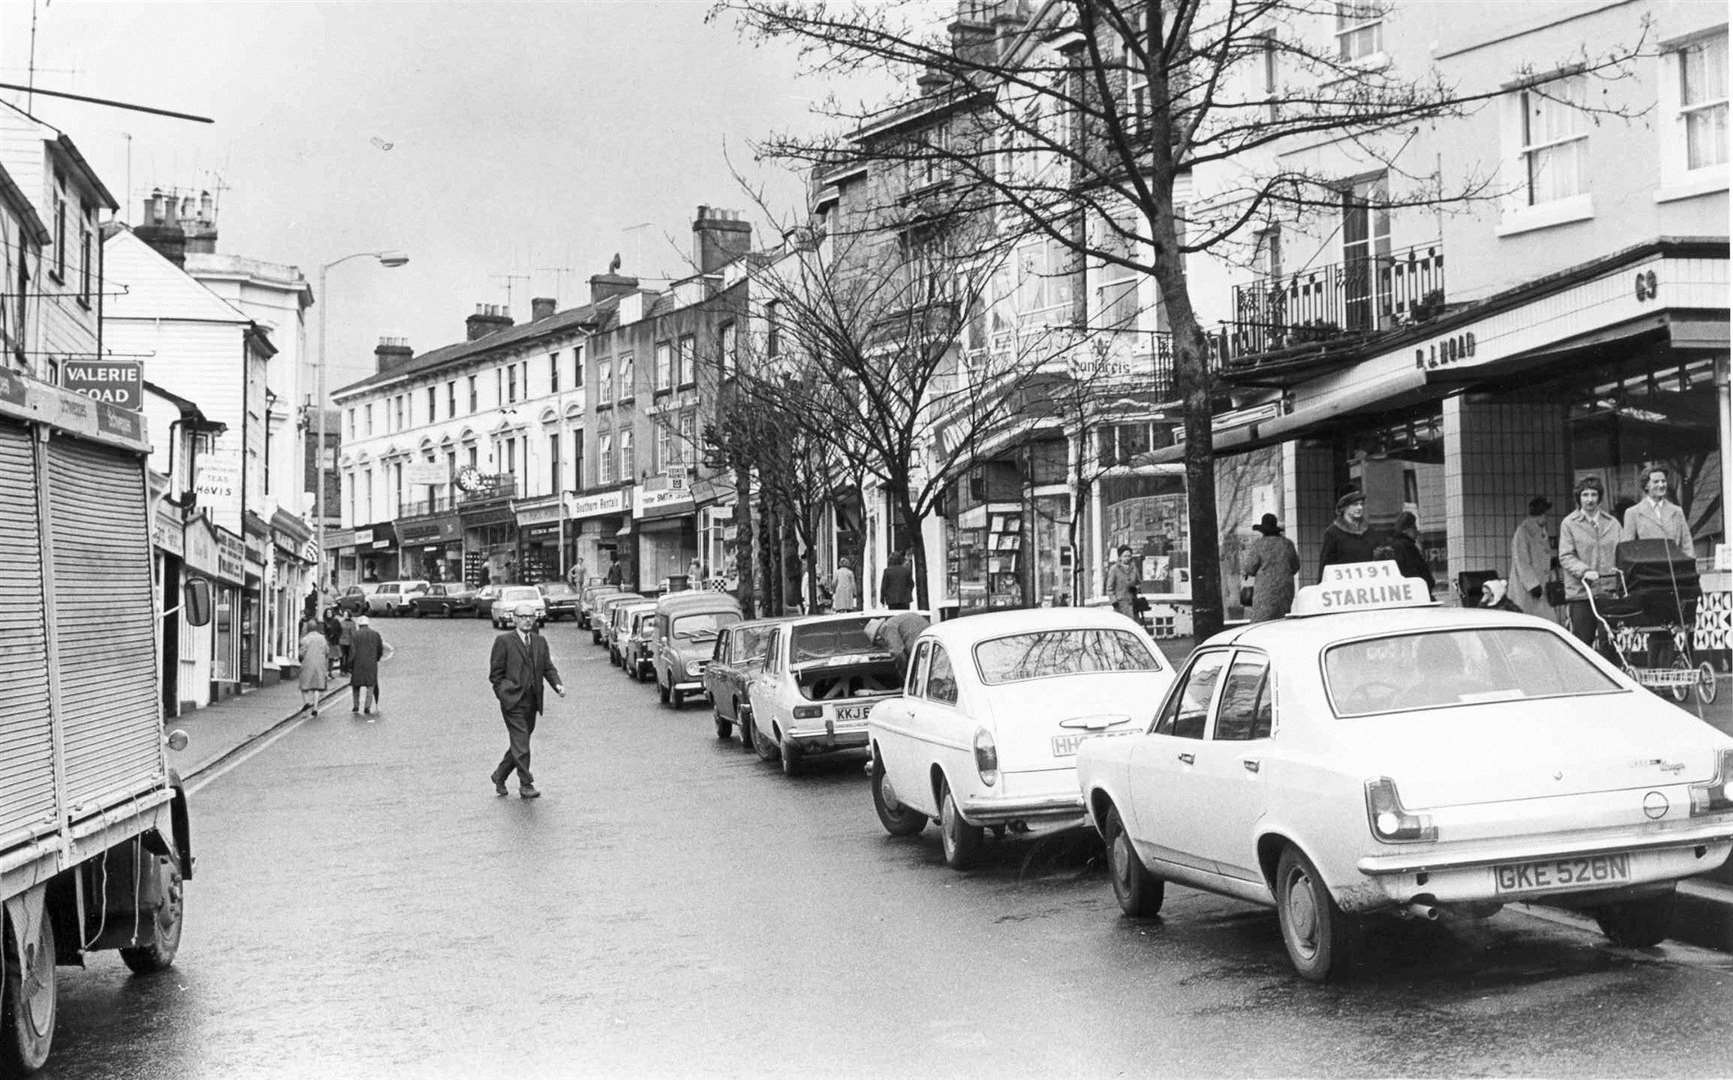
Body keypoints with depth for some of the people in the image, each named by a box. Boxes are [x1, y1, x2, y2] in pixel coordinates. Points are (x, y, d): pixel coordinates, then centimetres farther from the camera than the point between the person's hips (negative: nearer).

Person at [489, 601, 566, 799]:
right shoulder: (504, 641, -4)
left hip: (532, 701, 6)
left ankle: (500, 775, 31)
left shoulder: (540, 641, 13)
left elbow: (548, 668, 10)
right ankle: (525, 784, -3)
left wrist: (558, 684, -8)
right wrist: (504, 694, -9)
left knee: (520, 743, 13)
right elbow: (495, 673, -3)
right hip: (513, 701, -6)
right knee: (521, 743, -9)